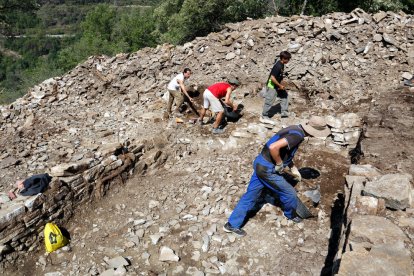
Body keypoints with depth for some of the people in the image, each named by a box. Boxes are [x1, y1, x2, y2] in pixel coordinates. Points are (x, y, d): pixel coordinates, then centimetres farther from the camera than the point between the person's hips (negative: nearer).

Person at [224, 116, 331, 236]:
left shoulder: (295, 129, 8)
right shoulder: (297, 136, -22)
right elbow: (273, 147, -34)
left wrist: (293, 167, 20)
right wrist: (279, 164, -19)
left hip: (260, 164, 9)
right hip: (267, 169, -9)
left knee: (250, 196, 15)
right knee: (289, 193, 13)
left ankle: (232, 224, 23)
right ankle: (291, 215, 41)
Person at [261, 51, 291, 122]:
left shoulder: (281, 64, 4)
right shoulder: (278, 66, -26)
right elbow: (272, 78, -29)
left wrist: (280, 85, 15)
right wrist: (280, 86, -20)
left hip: (277, 85, 10)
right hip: (272, 86, -10)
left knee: (284, 95, 16)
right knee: (269, 101, -2)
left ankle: (284, 112, 24)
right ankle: (264, 117, 10)